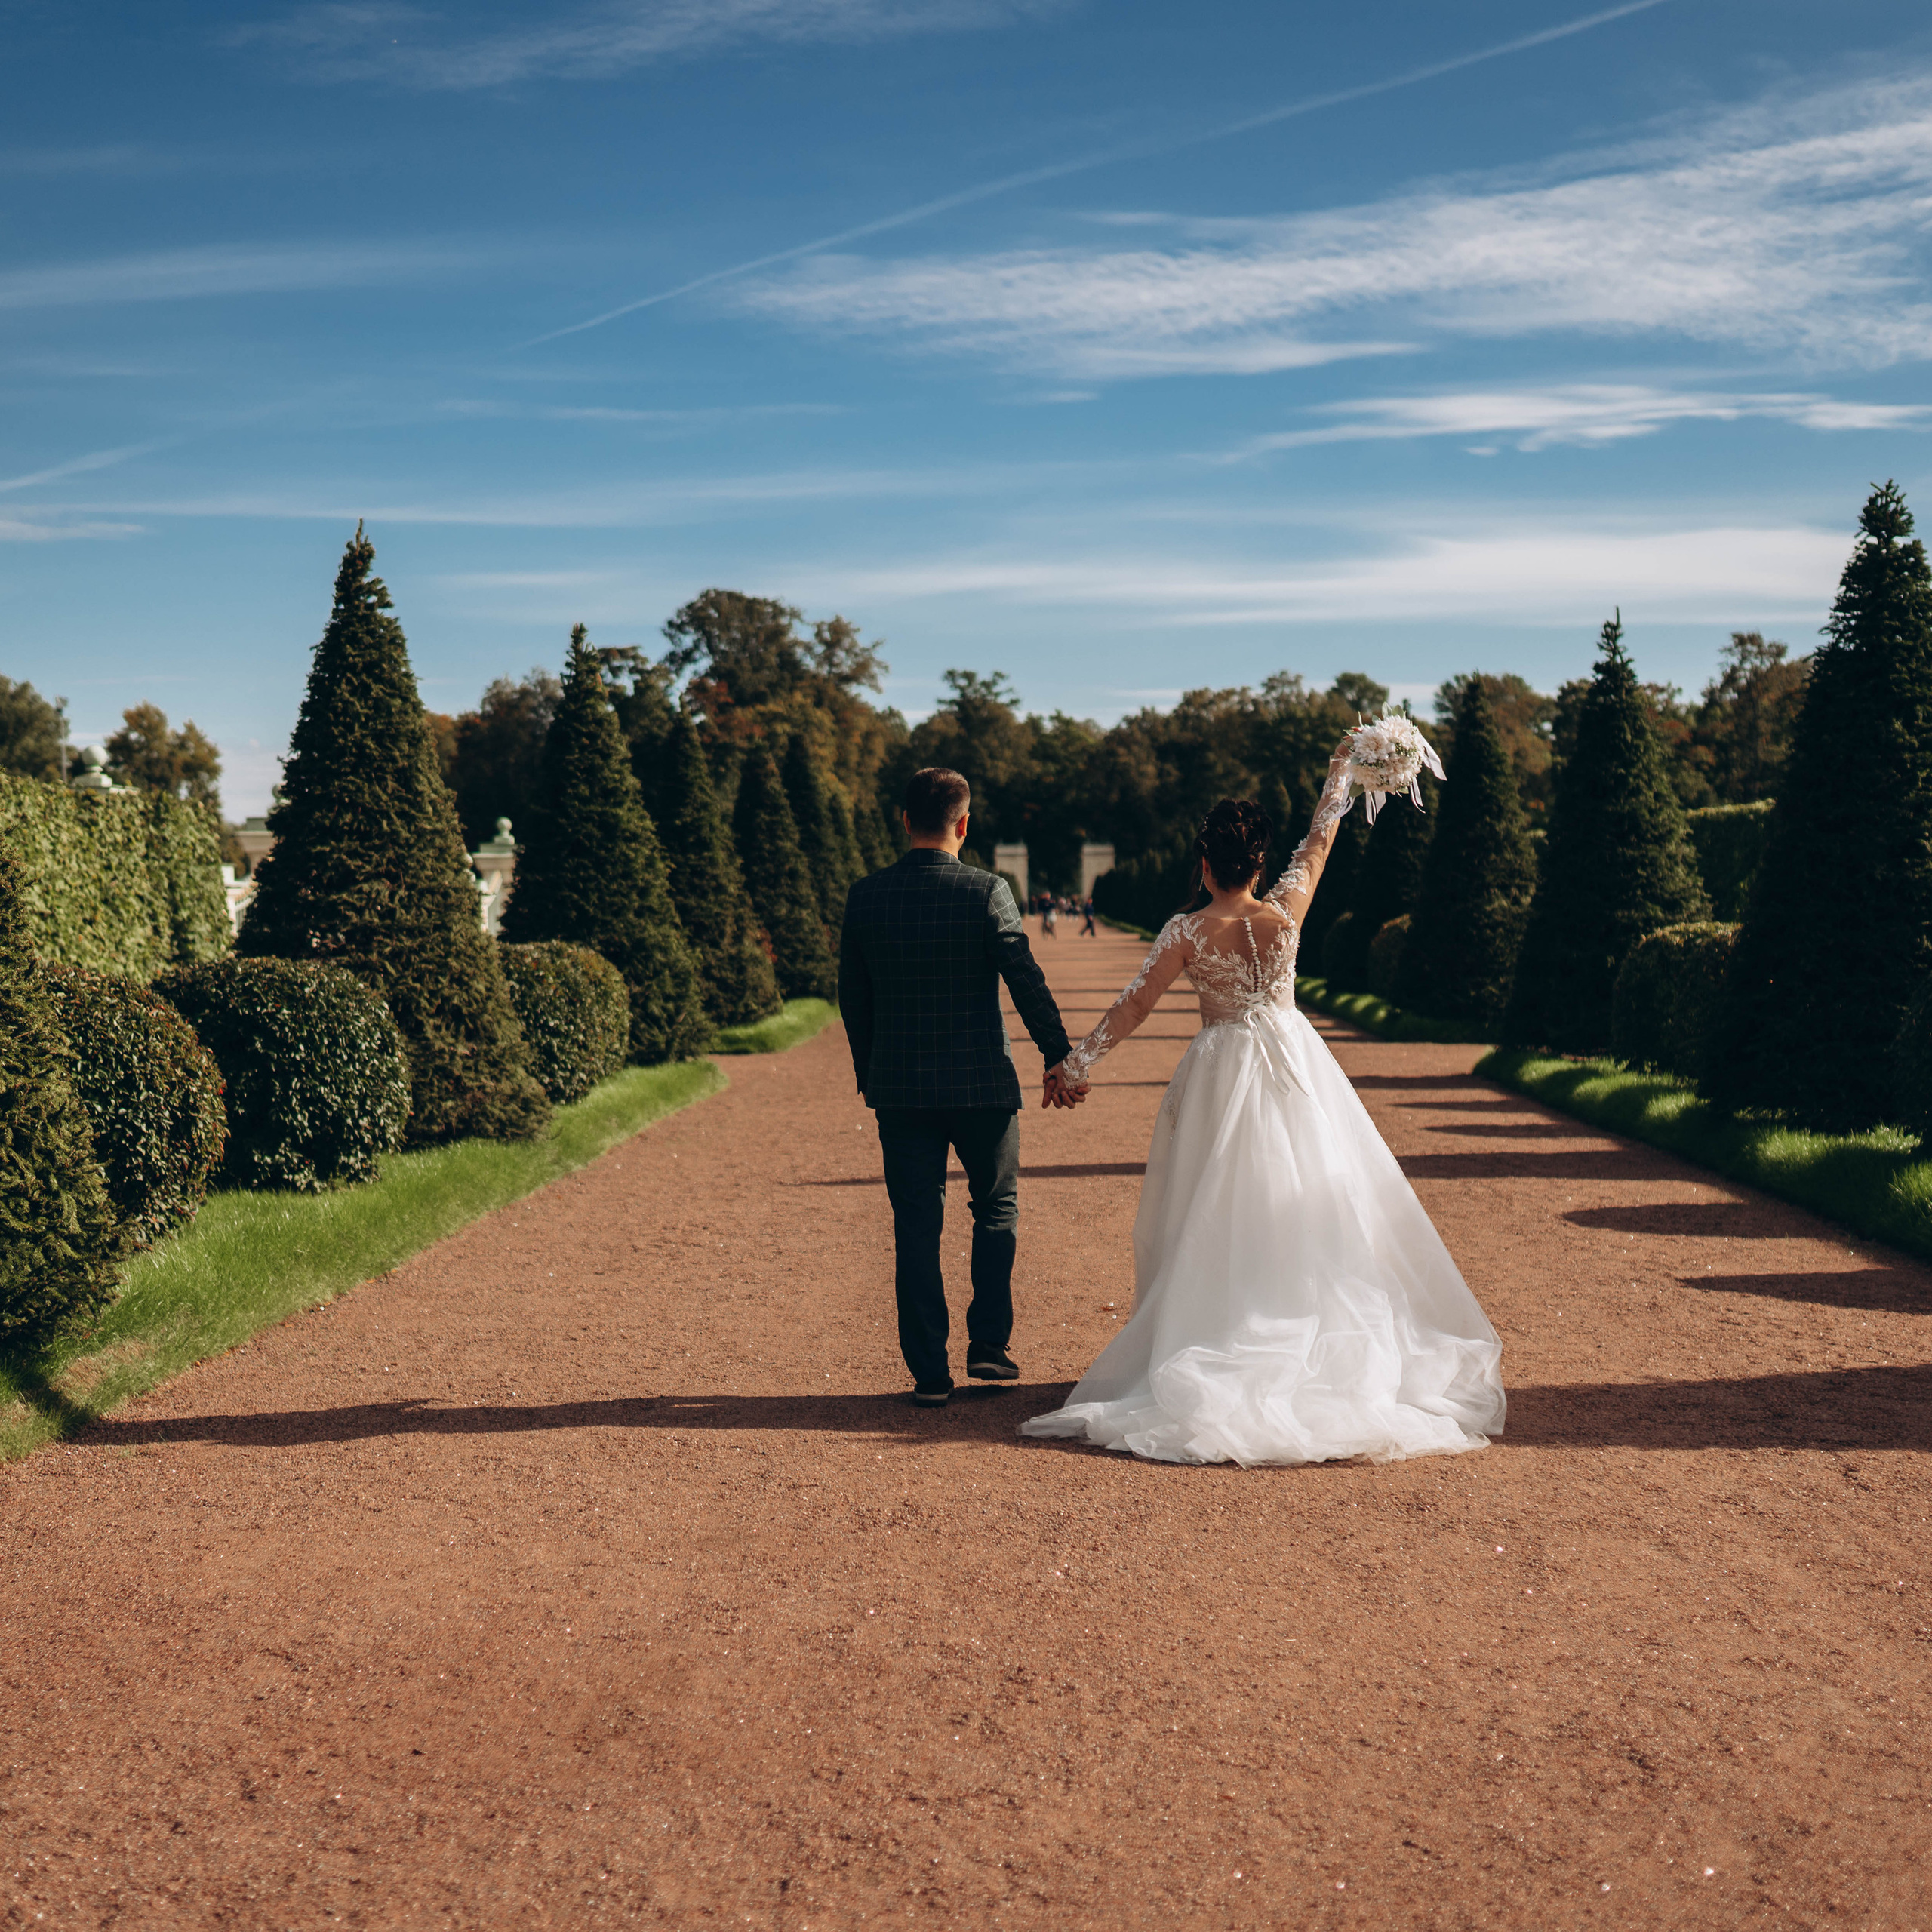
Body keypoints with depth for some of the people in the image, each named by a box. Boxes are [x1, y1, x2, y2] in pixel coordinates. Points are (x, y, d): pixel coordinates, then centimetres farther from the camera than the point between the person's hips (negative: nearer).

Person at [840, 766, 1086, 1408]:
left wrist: (869, 1075, 17)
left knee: (916, 1228, 7)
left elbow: (852, 997, 7)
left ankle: (930, 1372, 8)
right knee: (996, 1209, 18)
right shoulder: (986, 892, -10)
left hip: (900, 1088, 2)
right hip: (982, 1084, -2)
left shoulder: (865, 896, 0)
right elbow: (1027, 981, -11)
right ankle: (988, 1344, 14)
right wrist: (1059, 1057, -2)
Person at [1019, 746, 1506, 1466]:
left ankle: (1220, 1351, 7)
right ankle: (1326, 1350, 12)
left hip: (1221, 1076, -2)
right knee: (1311, 1205, 8)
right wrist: (1340, 772, 24)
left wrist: (1078, 1060, 0)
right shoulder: (1285, 911, -5)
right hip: (1294, 1066, 2)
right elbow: (1320, 841, 10)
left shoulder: (1186, 931, -11)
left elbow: (1133, 1005, -9)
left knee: (1219, 1217, 5)